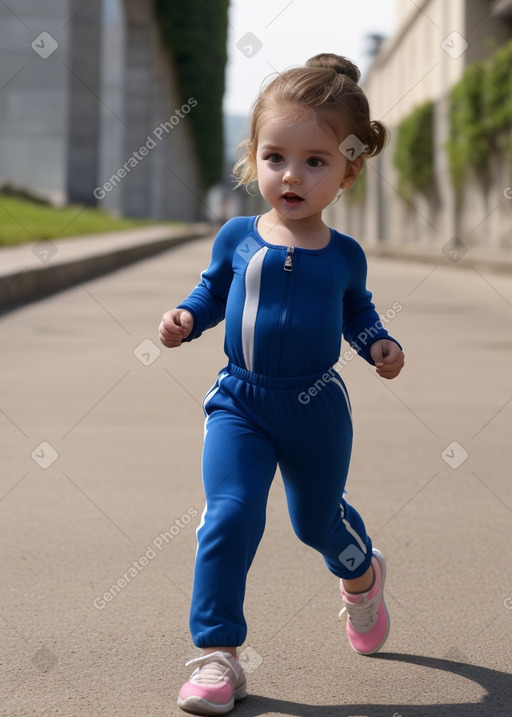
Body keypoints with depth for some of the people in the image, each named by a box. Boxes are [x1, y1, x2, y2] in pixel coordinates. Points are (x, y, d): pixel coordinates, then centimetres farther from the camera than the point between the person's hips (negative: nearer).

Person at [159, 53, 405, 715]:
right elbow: (212, 290, 10)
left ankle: (361, 573, 55)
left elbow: (357, 313, 13)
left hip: (315, 407, 1)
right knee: (229, 514, -16)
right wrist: (185, 318, -9)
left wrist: (379, 345, -6)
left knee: (318, 518, 19)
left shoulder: (344, 255, -3)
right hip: (239, 402, 0)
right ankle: (217, 652, -5)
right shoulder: (237, 238, -4)